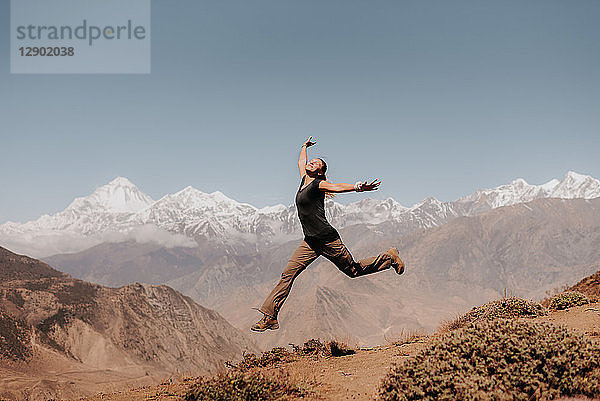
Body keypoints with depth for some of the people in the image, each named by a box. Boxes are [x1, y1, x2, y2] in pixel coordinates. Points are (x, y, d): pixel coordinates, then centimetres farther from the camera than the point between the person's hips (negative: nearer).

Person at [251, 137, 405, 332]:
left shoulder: (318, 184, -10)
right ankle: (270, 317, -2)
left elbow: (337, 186, -30)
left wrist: (357, 188, -48)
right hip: (310, 242, 7)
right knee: (288, 274, -4)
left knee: (354, 270, 10)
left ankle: (389, 257, 33)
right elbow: (300, 162, 32)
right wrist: (305, 146, 48)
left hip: (327, 239, -7)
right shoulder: (304, 179, 12)